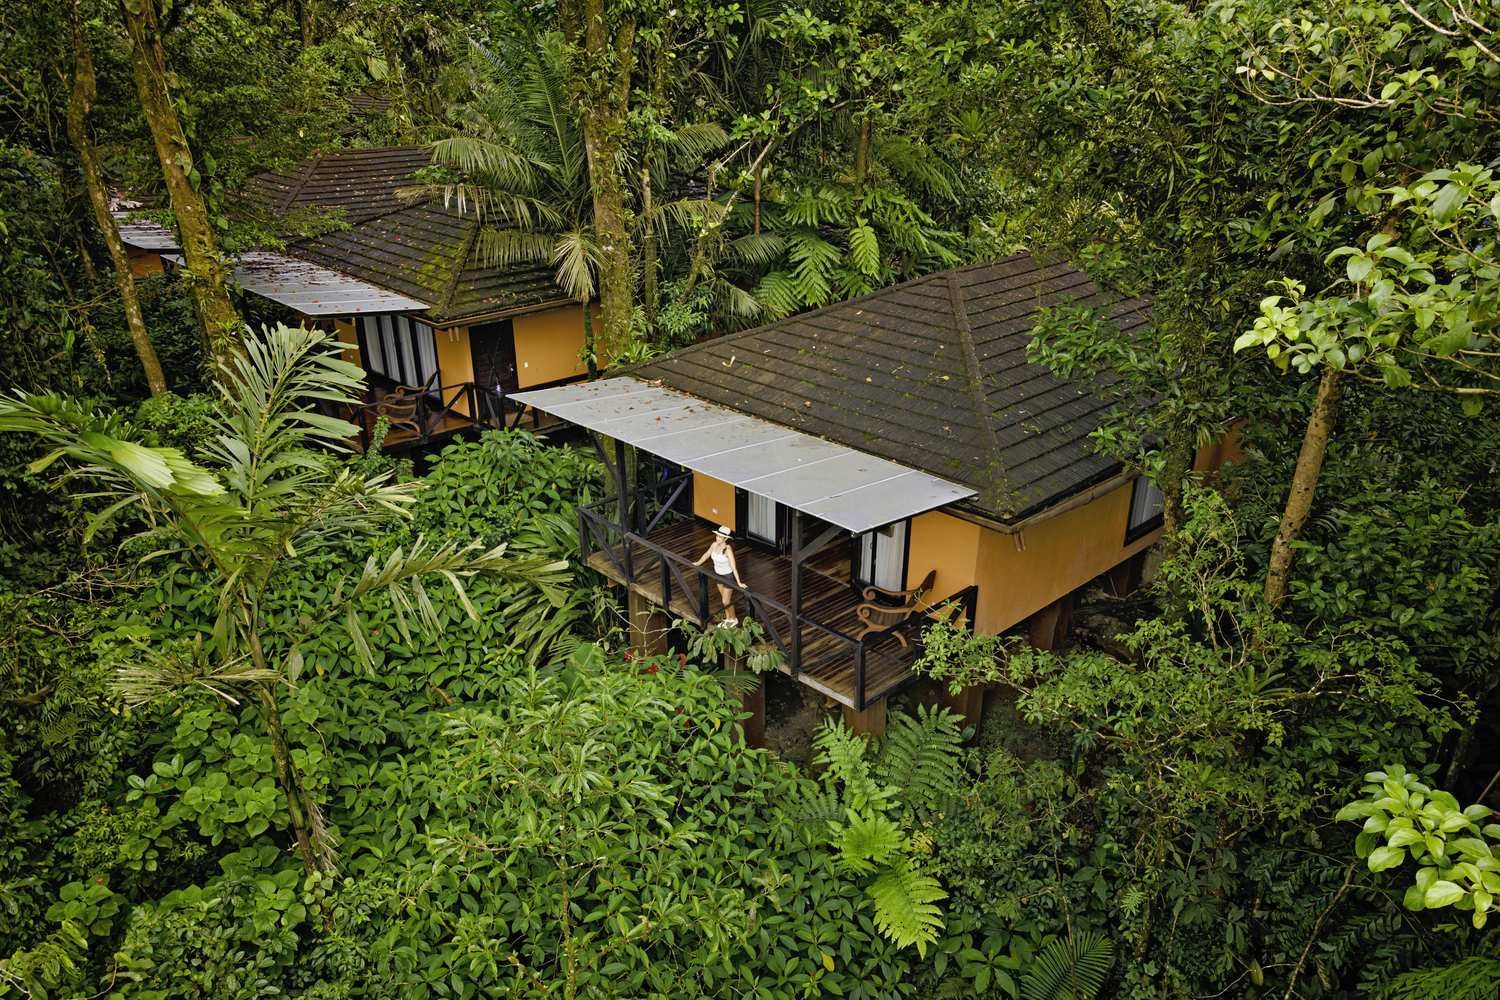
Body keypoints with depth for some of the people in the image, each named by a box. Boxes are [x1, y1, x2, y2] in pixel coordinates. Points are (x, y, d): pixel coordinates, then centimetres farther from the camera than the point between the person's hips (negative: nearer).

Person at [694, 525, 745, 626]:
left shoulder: (728, 549, -32)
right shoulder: (714, 545, -11)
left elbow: (733, 567, -34)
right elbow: (707, 554, 9)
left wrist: (739, 582, -36)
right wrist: (697, 563, 23)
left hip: (728, 576, -7)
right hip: (718, 574, 7)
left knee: (726, 601, 4)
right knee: (724, 598, 21)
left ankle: (734, 619, 29)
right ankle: (727, 618, 40)